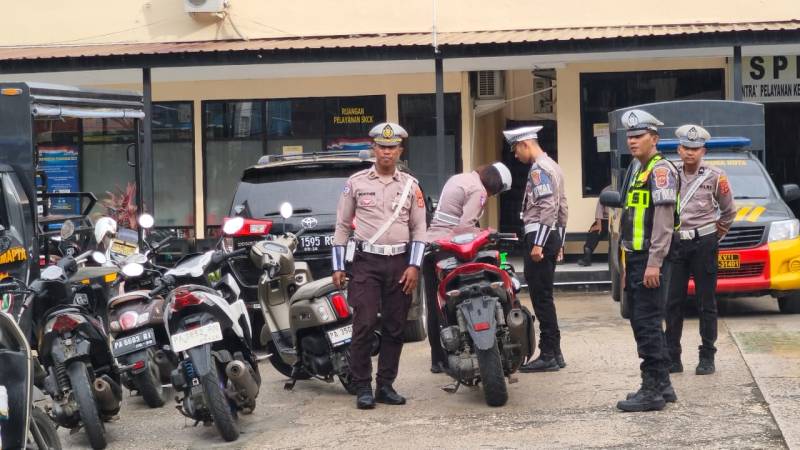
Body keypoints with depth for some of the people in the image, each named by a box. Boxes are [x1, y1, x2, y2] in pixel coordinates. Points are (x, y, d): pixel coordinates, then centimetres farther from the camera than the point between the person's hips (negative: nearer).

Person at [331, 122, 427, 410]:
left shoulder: (410, 185, 9)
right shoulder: (356, 183, 5)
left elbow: (419, 228, 8)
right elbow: (342, 225, 8)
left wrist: (414, 266, -3)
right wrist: (337, 267, 3)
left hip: (400, 262, 2)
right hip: (367, 262, -2)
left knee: (394, 329, 5)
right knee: (364, 326, -9)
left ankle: (385, 386, 12)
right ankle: (363, 388, -4)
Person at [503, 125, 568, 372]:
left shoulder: (539, 169, -12)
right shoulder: (552, 166, 18)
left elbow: (547, 207, -21)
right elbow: (562, 206, 21)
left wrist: (538, 243, -23)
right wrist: (559, 240, 23)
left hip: (539, 236, -10)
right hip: (552, 236, 10)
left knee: (541, 297, -7)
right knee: (544, 296, 13)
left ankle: (548, 356, -5)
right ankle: (554, 352, 16)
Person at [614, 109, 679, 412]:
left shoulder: (660, 170, -10)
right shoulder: (640, 171, 20)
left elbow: (664, 221, -18)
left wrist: (654, 263, -23)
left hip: (650, 261, -10)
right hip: (636, 259, 10)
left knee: (648, 325, -10)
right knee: (643, 324, 13)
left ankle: (653, 390, -8)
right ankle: (662, 385, 20)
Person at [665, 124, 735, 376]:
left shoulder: (715, 177, -4)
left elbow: (729, 211, 7)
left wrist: (717, 235, 10)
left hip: (704, 244, -3)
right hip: (676, 244, 3)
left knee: (706, 303, 1)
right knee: (673, 302, 2)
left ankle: (707, 357, 7)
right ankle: (672, 357, 7)